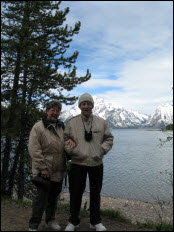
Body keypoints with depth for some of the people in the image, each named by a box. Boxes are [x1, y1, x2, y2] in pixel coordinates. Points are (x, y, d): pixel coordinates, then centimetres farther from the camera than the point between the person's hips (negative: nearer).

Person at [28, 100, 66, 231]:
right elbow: (34, 150, -14)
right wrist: (42, 168, -17)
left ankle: (51, 220, 37)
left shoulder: (62, 127, 11)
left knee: (54, 196, 18)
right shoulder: (38, 127, -9)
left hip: (58, 171, 6)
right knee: (42, 197, 0)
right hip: (44, 171, -6)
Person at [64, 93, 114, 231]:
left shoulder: (101, 122, 6)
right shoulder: (72, 122, 2)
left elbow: (109, 139, 10)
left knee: (96, 193, 14)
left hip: (96, 163, 2)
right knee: (75, 193, 8)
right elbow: (65, 139, 3)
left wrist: (101, 150, -5)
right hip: (78, 163, -1)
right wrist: (73, 151, -12)